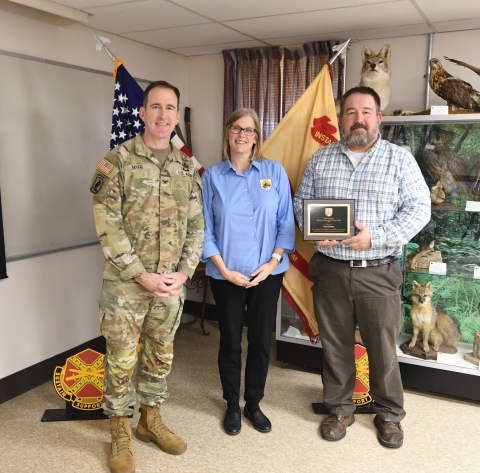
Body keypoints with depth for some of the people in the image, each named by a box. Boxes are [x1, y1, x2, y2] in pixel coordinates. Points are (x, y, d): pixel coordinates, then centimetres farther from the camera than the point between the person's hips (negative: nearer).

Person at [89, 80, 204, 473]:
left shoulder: (187, 168, 6)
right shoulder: (117, 161, -8)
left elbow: (196, 225, 7)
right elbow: (107, 226, -14)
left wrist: (183, 272, -5)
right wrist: (142, 276, -17)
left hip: (171, 283, 4)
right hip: (125, 284, -4)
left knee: (160, 356, 16)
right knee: (122, 360, 7)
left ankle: (150, 420, 37)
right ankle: (121, 434, 27)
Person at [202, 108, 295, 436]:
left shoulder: (274, 171, 1)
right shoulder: (212, 176, -1)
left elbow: (286, 221, 0)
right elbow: (205, 229, -2)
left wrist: (273, 262, -9)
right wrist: (224, 270, -11)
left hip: (268, 273, 1)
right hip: (227, 275, -1)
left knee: (262, 341, 11)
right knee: (230, 341, 11)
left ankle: (254, 404, 31)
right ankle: (232, 406, 30)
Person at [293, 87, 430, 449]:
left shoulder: (400, 158, 0)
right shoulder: (321, 159, 8)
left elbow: (419, 208, -6)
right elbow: (302, 201, 12)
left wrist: (376, 237, -18)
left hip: (378, 272, -2)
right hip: (330, 269, 3)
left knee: (383, 346, 7)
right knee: (334, 344, 13)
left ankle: (389, 414, 30)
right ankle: (340, 409, 32)